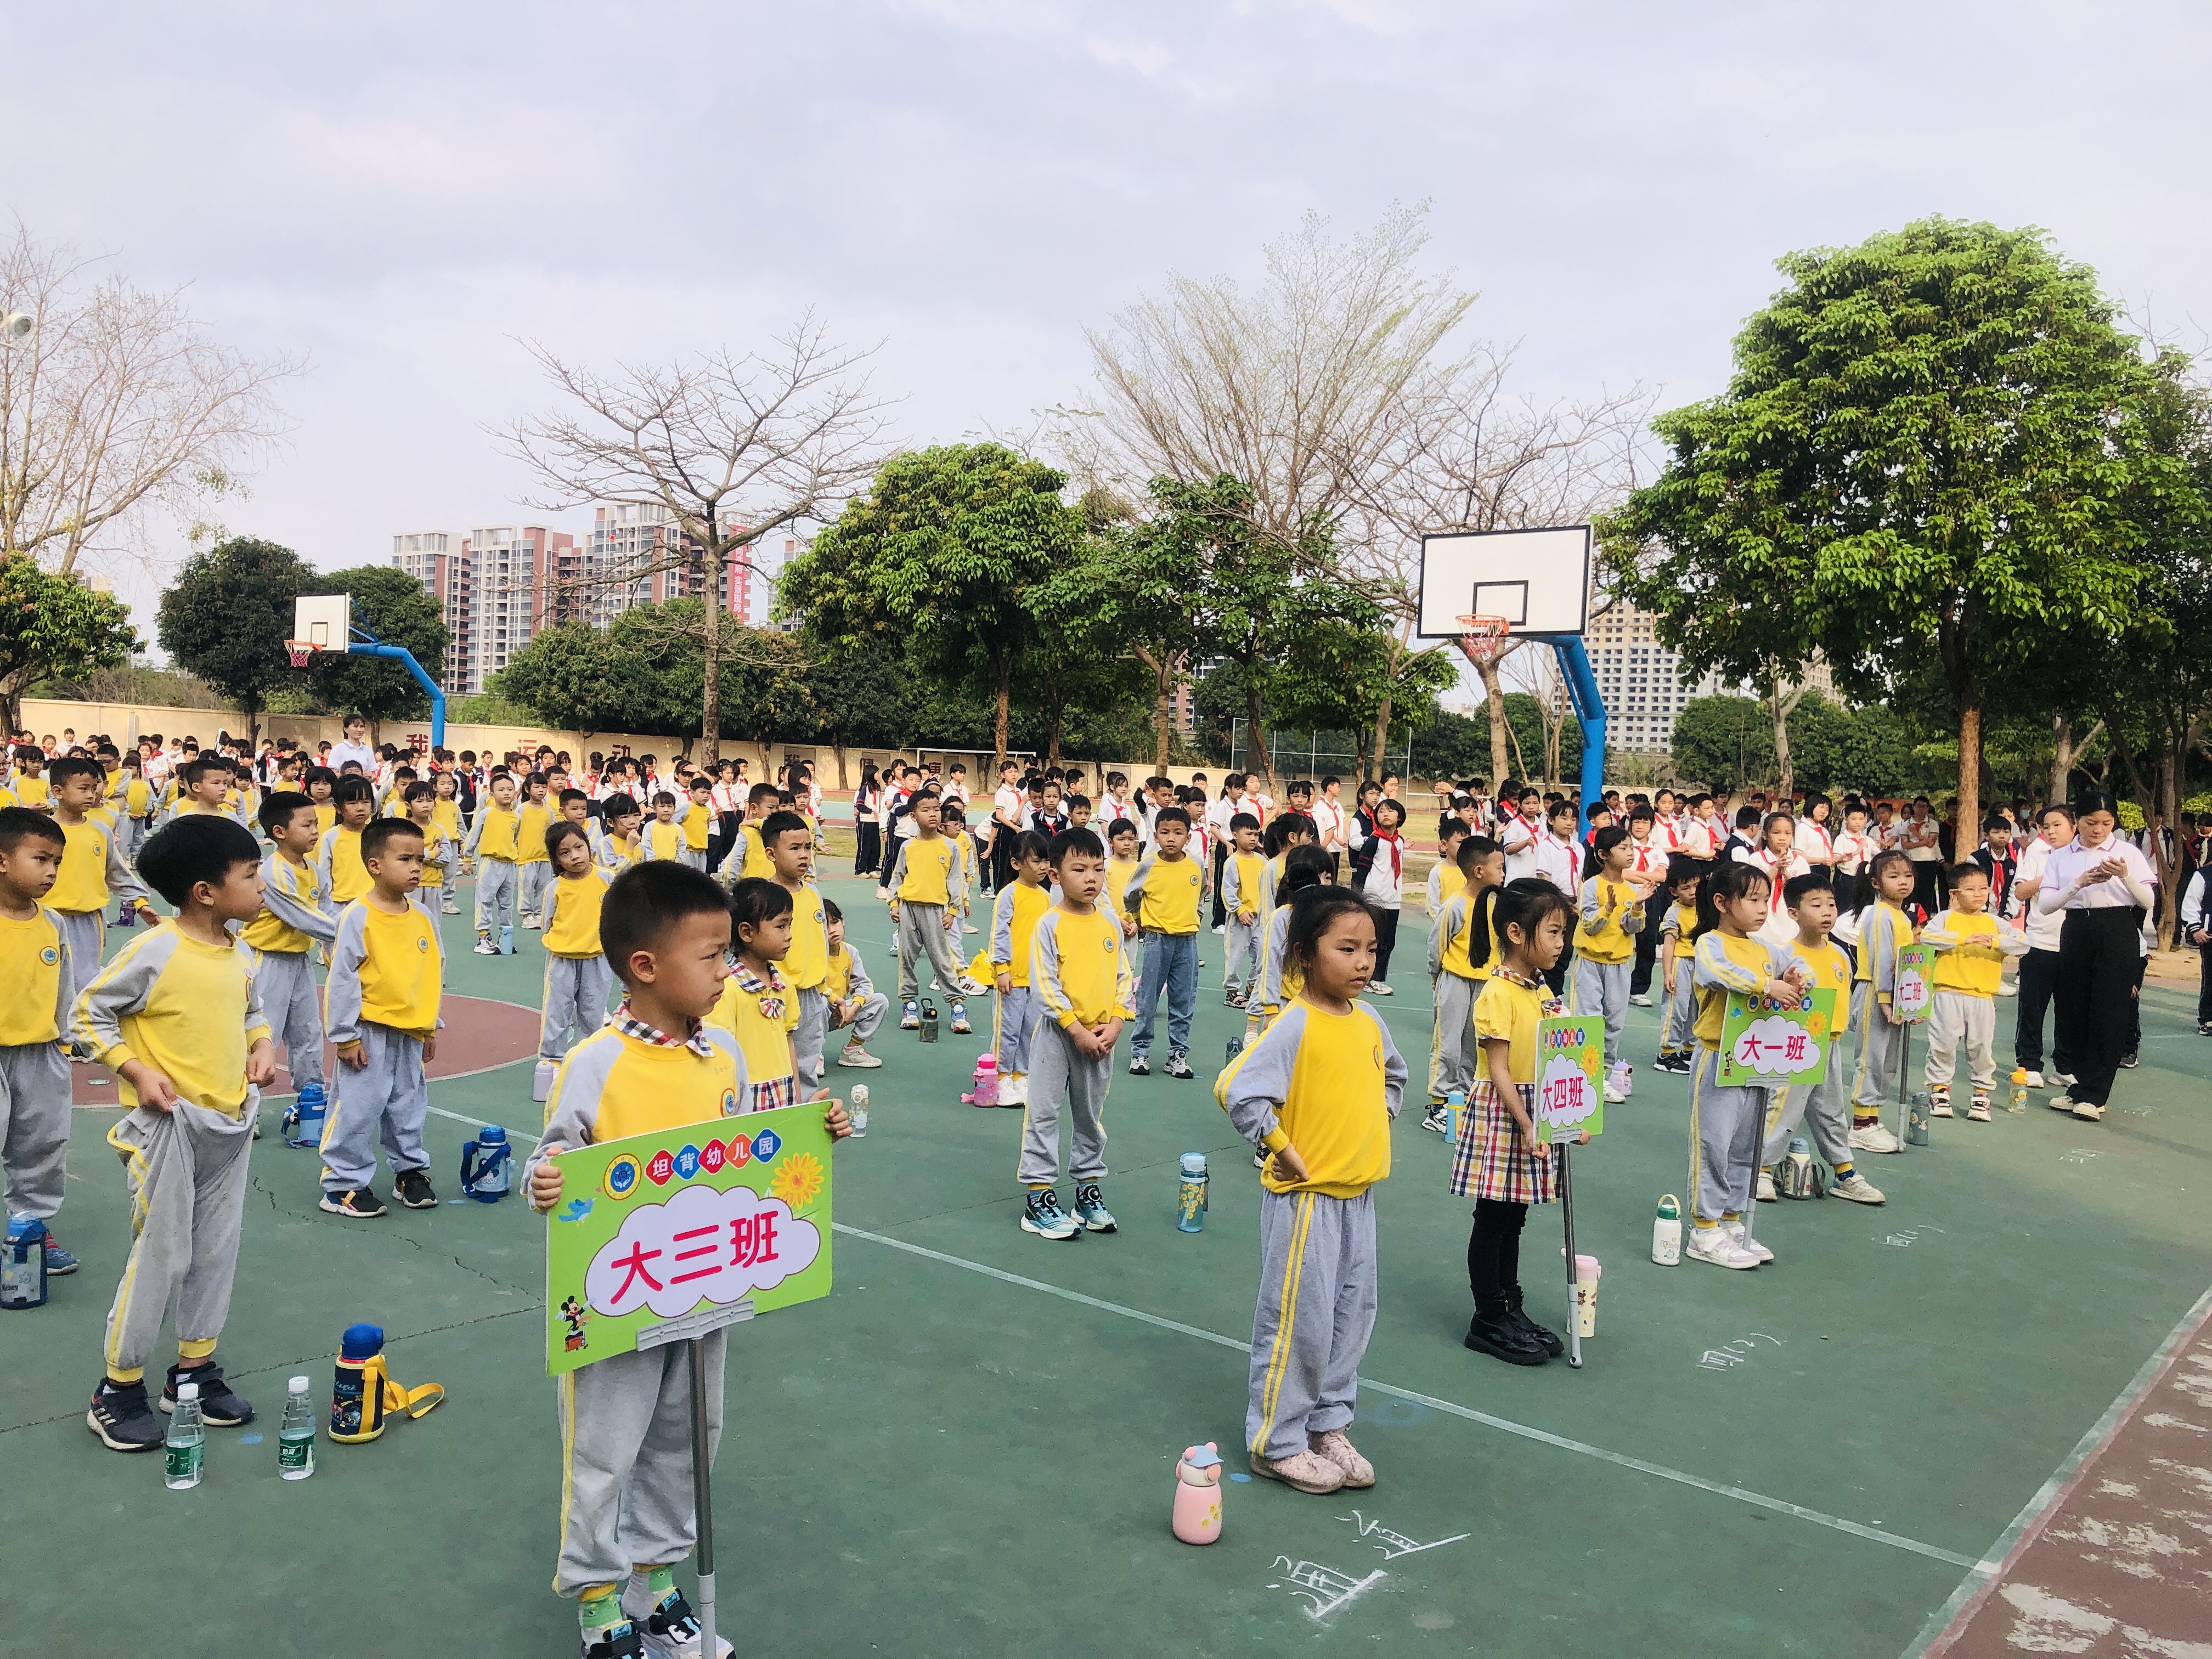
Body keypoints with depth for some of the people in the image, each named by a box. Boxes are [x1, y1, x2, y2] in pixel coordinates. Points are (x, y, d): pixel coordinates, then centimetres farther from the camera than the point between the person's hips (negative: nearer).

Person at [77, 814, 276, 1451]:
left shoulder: (239, 953, 4)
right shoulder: (154, 952, -17)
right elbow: (88, 1015, -9)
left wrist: (262, 1045, 1)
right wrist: (137, 1073, -16)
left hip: (231, 1122, 7)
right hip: (171, 1124, -7)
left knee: (217, 1248, 13)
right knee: (161, 1255, 0)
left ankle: (195, 1369, 28)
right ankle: (118, 1388, 16)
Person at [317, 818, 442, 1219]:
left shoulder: (423, 919, 4)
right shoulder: (358, 917, -13)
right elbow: (342, 979, -12)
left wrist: (430, 1027, 14)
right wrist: (345, 1036, -12)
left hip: (411, 1032, 6)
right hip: (369, 1033, -6)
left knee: (409, 1106, 15)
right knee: (358, 1107, -1)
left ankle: (410, 1171, 30)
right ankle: (342, 1184, 11)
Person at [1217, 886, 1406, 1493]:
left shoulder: (1369, 1022, 4)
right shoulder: (1295, 1026, -20)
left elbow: (1393, 1075, 25)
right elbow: (1236, 1090, -27)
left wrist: (1375, 1130, 13)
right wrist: (1285, 1152, -18)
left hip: (1359, 1194, 7)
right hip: (1306, 1196, -7)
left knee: (1353, 1313, 15)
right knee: (1300, 1323, 1)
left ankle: (1328, 1426, 31)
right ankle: (1276, 1443, 17)